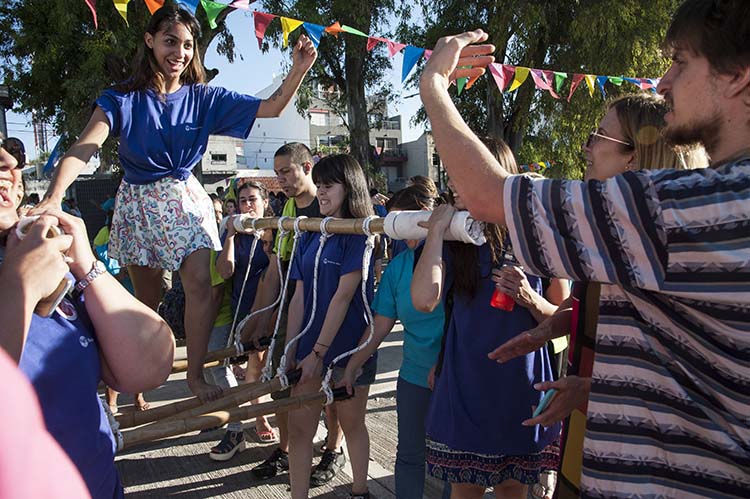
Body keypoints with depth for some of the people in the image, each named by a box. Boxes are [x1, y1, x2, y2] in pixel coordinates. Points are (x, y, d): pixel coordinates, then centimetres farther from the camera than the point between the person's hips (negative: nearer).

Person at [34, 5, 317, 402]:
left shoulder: (203, 97, -2)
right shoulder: (124, 97, -9)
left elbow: (270, 108, -6)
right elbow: (84, 147, -23)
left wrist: (298, 71, -23)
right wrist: (53, 197, -40)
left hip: (185, 199, 1)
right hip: (139, 203, -1)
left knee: (199, 284, -16)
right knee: (146, 300, 9)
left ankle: (195, 375, 0)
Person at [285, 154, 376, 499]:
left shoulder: (360, 234, -9)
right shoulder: (309, 235, 8)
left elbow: (343, 296, -15)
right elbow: (299, 297, 5)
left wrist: (319, 351, -17)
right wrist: (290, 352, 1)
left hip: (348, 345, -5)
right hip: (309, 346, 5)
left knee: (352, 424, 12)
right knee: (298, 428, 5)